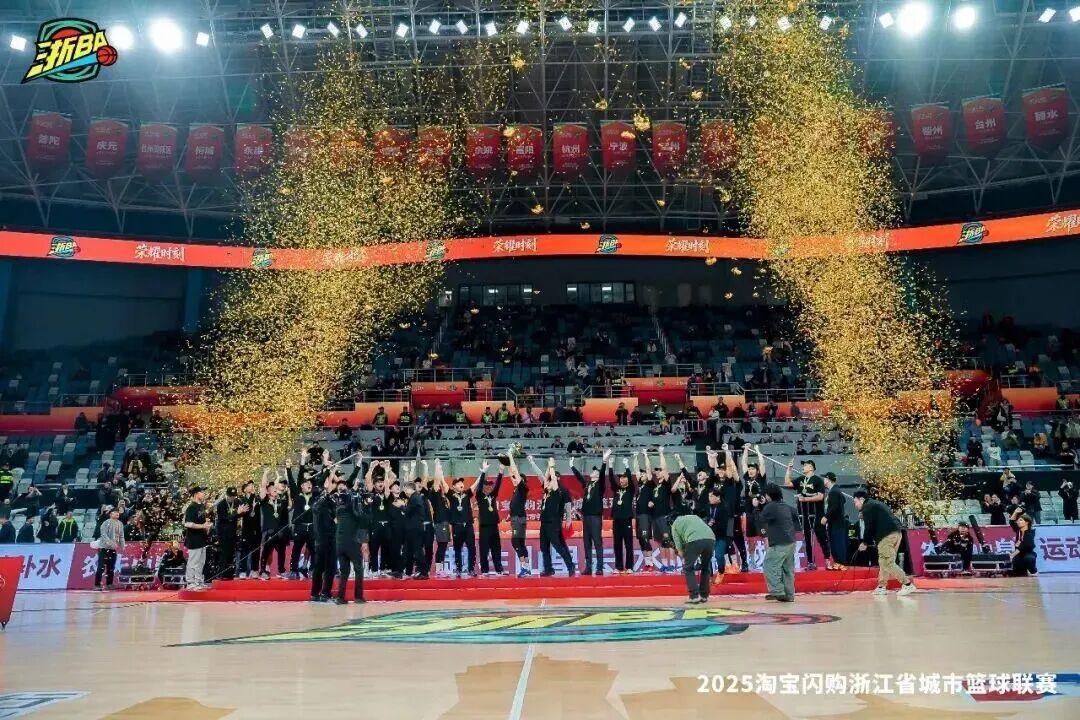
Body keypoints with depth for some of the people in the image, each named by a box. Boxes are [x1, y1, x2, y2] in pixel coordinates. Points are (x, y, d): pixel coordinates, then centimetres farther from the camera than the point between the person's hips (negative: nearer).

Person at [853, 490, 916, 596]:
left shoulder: (867, 507, -2)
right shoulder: (876, 504, 28)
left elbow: (869, 527, -9)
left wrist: (865, 543, 2)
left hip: (887, 536, -10)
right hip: (897, 533, 10)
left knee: (887, 563, -8)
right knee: (884, 562, 14)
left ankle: (907, 584, -11)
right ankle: (882, 586, 15)